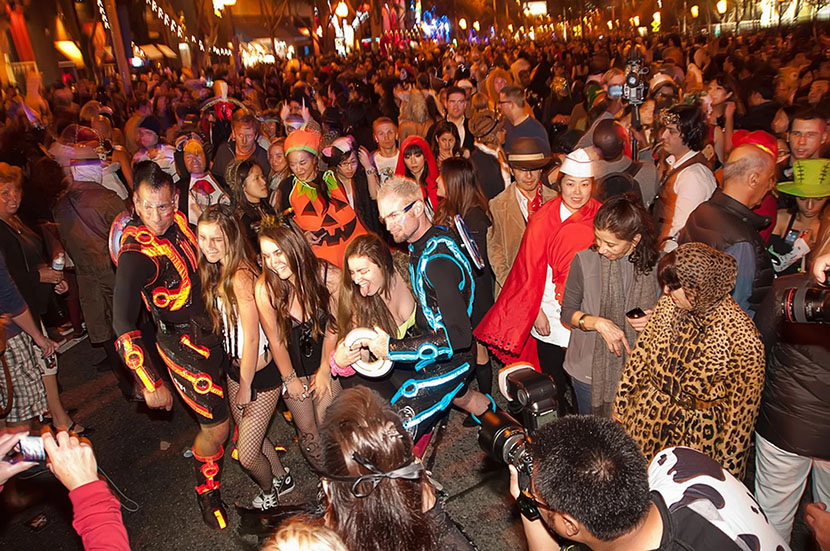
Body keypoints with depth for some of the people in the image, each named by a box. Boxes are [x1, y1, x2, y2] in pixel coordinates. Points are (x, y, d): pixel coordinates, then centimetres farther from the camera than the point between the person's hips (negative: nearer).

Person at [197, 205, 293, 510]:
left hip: (261, 371, -8)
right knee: (249, 436, 23)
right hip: (236, 367, 9)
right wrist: (238, 380, 9)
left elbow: (251, 338, -21)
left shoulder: (241, 277, -25)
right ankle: (282, 477, 48)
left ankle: (269, 492, 33)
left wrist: (245, 386, -11)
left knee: (247, 455, 1)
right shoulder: (215, 271, 2)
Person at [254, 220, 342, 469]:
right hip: (290, 363, 0)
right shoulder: (264, 288, -26)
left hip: (322, 358, 0)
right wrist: (290, 378, -2)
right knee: (307, 429, 9)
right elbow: (275, 341, -13)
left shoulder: (329, 276, -24)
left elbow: (333, 327, -10)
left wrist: (324, 371, -5)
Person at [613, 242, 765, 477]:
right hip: (646, 420, 4)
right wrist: (621, 404, 8)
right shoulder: (669, 303, -9)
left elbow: (742, 406, -13)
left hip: (696, 439, -4)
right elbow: (641, 353, 3)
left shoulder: (741, 336, -23)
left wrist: (726, 466, -5)